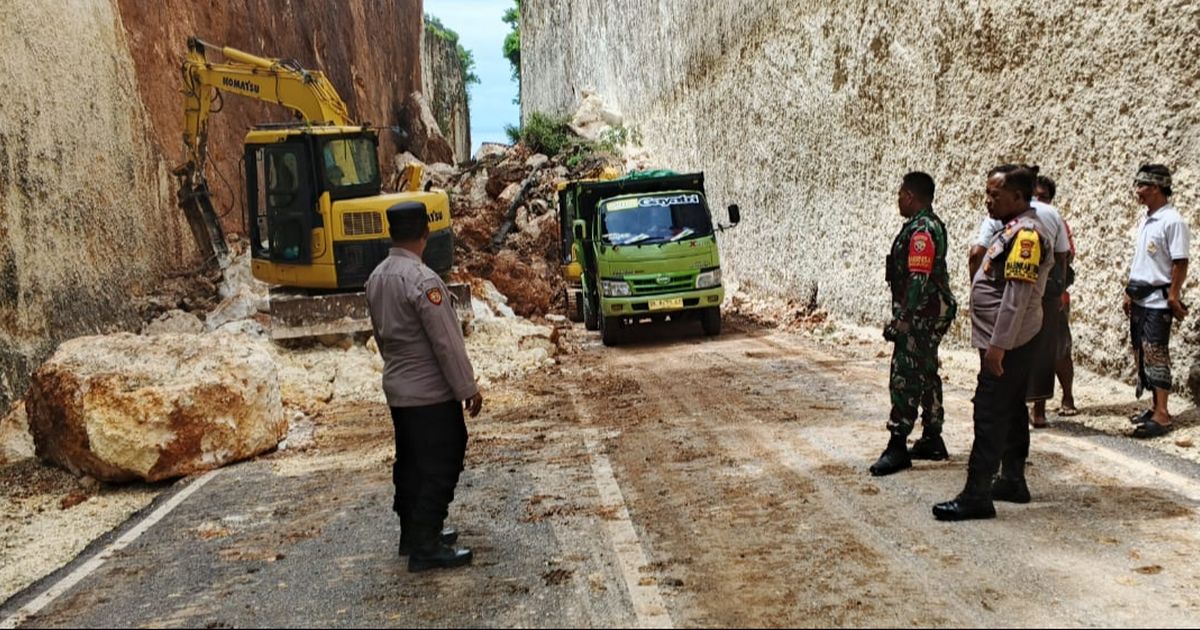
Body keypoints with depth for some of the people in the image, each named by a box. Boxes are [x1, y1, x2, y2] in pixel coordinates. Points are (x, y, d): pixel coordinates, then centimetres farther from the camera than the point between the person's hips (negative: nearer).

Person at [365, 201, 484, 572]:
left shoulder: (377, 277, 5)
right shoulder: (422, 280, -22)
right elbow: (447, 342, -21)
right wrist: (468, 389, -13)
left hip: (398, 389, 9)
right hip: (432, 392, -8)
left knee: (410, 464, 17)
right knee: (439, 470, 0)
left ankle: (413, 534, 28)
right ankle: (426, 548, 4)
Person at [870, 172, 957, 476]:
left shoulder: (921, 229, -18)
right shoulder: (931, 224, 15)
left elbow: (919, 279, -24)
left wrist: (903, 319, -24)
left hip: (921, 316, -11)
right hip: (930, 314, 11)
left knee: (905, 377, -9)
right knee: (926, 375, 15)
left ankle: (897, 448, -6)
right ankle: (932, 440, 24)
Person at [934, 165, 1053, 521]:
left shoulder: (1026, 233, -17)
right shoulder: (1013, 230, 15)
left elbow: (1017, 295, -24)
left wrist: (998, 345, -25)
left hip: (1007, 344, -11)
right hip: (1009, 343, 11)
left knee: (990, 417, -9)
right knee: (1011, 412, 16)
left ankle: (977, 495, -5)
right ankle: (1013, 482, 27)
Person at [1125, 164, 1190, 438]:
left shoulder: (1172, 221, -14)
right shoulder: (1144, 221, 12)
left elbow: (1180, 263, -16)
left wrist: (1174, 297, -17)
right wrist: (1130, 292, 16)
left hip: (1158, 300, -9)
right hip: (1140, 299, 9)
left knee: (1155, 355, -8)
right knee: (1142, 354, 11)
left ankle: (1162, 414, -4)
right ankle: (1155, 407, 19)